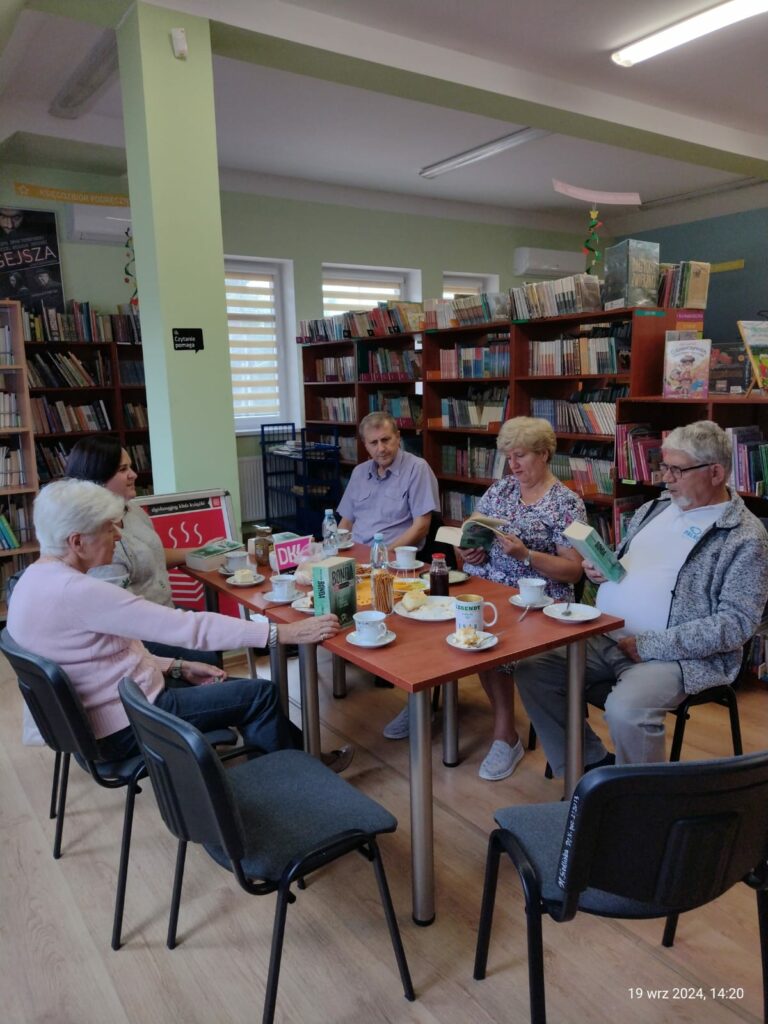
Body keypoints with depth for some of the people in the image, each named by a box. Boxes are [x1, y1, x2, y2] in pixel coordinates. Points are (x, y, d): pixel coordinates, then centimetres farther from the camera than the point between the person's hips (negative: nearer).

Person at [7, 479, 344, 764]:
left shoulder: (39, 579, 2)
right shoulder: (74, 591, -28)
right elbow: (188, 627, -30)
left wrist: (177, 667, 4)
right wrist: (284, 632, -27)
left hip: (117, 704, 9)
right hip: (127, 725, -9)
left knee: (247, 691, 13)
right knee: (261, 695, 0)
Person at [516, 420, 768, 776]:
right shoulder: (654, 508, 13)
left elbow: (736, 623, -14)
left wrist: (650, 645, -19)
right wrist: (600, 568, 1)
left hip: (678, 654, -7)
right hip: (604, 638, 7)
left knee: (625, 710, -33)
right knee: (531, 672, -7)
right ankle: (594, 766, 7)